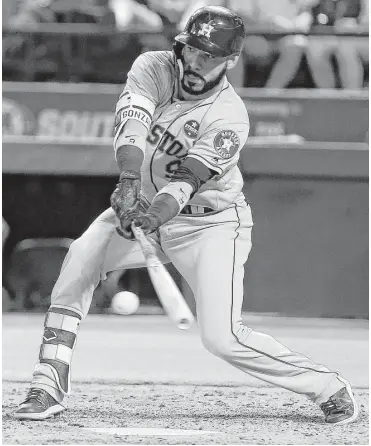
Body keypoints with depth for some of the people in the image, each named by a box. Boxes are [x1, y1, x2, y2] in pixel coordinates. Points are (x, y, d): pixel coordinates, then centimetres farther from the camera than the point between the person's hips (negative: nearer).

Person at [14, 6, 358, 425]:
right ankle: (49, 386, -19)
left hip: (211, 224, -5)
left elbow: (186, 180, -31)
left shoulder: (229, 117, -22)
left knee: (221, 336, -17)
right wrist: (130, 178, -47)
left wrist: (153, 216, -51)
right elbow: (132, 118, -29)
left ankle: (326, 386, 2)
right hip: (144, 205, 5)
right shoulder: (153, 67, -10)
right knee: (81, 257, -22)